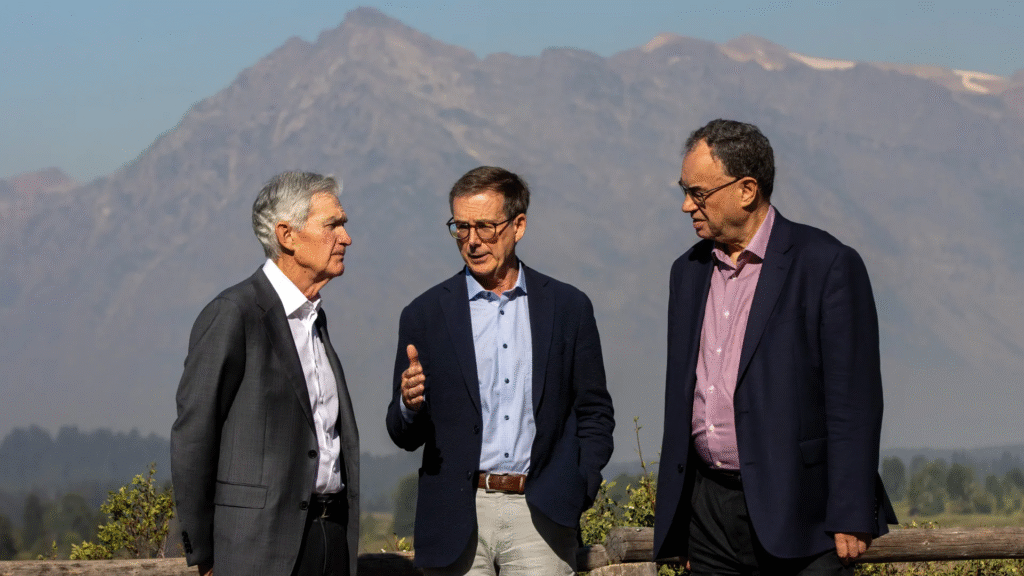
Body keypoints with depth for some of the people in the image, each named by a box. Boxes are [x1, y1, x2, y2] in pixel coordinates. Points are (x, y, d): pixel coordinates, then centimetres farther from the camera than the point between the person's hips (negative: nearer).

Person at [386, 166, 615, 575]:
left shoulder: (569, 308, 8)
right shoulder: (425, 315, 6)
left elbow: (595, 413, 12)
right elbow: (406, 435, 7)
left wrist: (578, 490, -1)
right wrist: (410, 406, -15)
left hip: (541, 515, 0)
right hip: (457, 518, 0)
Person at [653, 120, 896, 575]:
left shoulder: (827, 265, -7)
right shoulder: (689, 271, 14)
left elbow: (854, 400, -10)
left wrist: (851, 518, -14)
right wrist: (673, 514, 16)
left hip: (796, 513, -6)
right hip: (709, 509, 6)